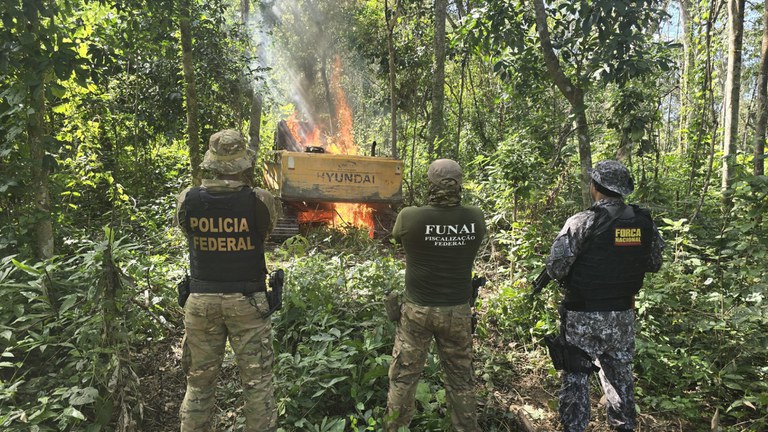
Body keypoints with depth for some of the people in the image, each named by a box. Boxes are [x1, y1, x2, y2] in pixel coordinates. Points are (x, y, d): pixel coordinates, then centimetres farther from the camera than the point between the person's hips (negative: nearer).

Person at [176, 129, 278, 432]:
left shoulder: (187, 200, -8)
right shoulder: (259, 201, -14)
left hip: (201, 301, 2)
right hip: (247, 301, -2)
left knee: (199, 382, 17)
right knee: (257, 381, 11)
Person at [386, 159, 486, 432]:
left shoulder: (410, 217, -16)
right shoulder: (475, 218, -9)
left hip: (418, 310, -2)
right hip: (458, 311, 2)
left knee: (403, 376, 13)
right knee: (460, 379, 17)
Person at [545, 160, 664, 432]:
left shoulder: (582, 222, -18)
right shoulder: (644, 222, -2)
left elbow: (555, 267, -18)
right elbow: (654, 264, 11)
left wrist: (570, 282, 3)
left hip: (583, 315, -5)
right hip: (623, 314, 5)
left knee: (576, 376, 8)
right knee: (620, 373, 20)